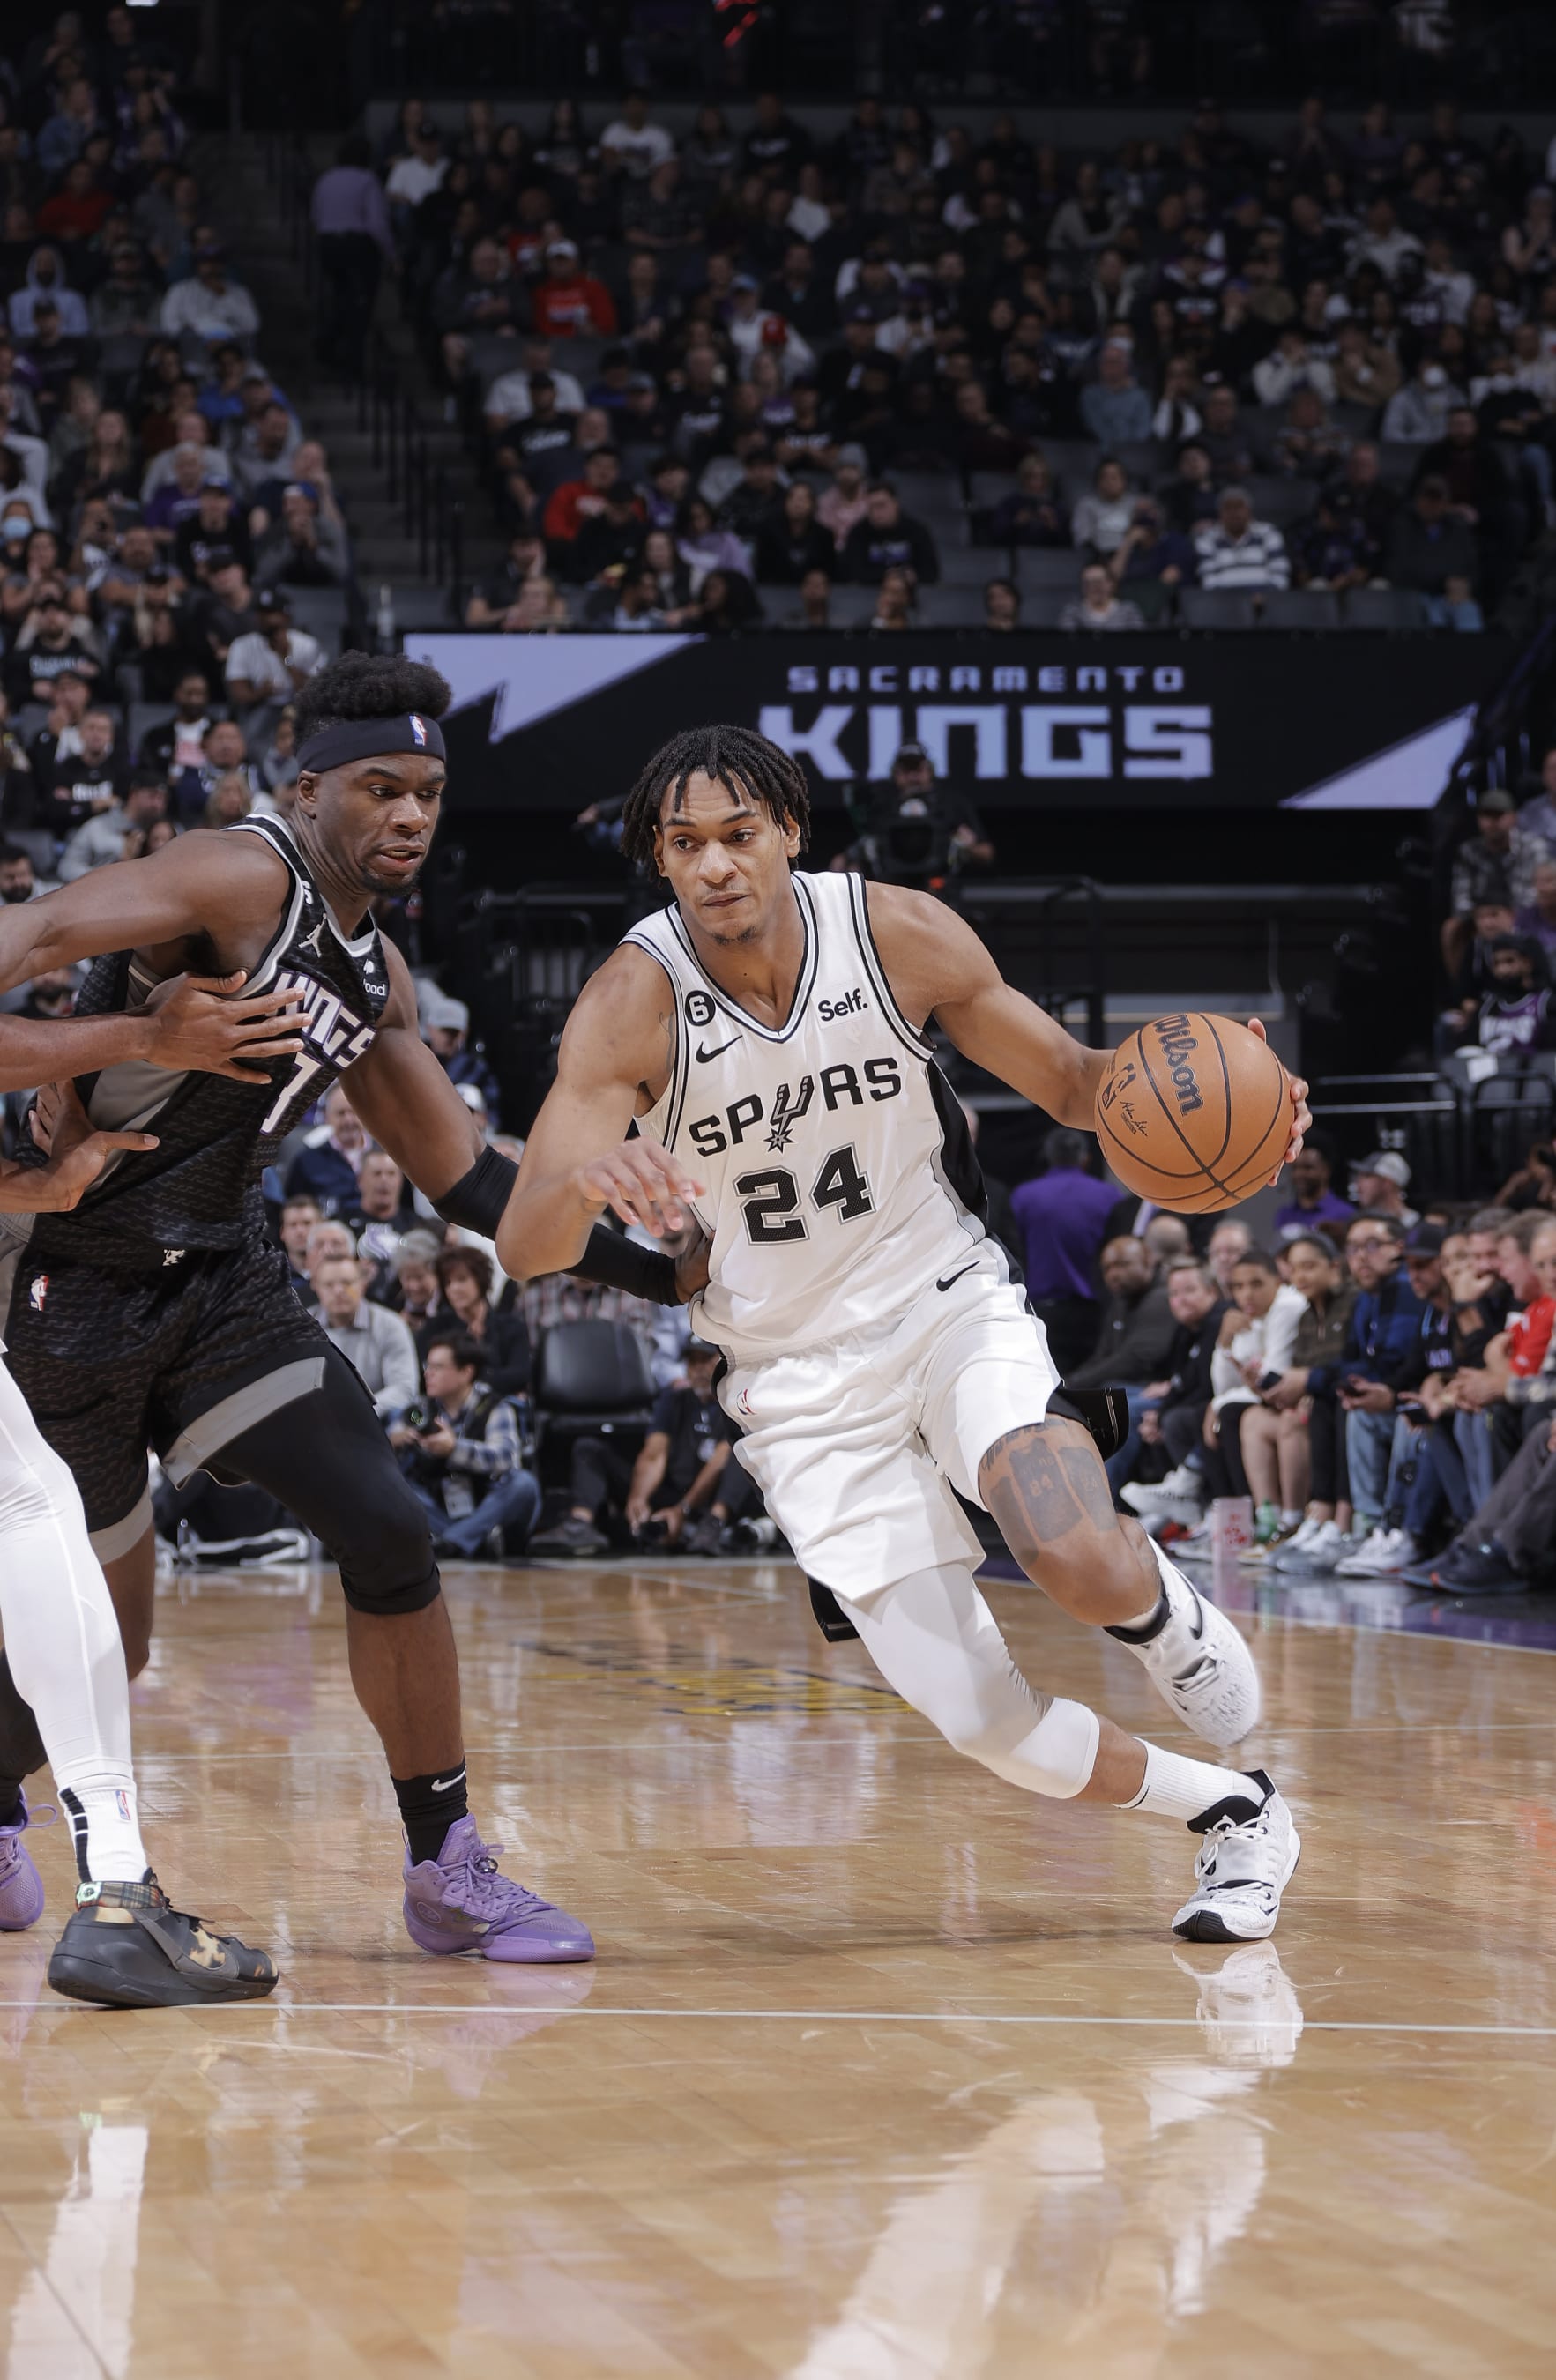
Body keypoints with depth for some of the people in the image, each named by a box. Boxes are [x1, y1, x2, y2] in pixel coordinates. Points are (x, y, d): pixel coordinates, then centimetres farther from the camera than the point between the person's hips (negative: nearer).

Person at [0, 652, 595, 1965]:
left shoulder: (377, 974, 10)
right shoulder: (246, 876, -15)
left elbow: (463, 1175, 15)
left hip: (220, 1279, 7)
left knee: (387, 1531, -9)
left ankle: (450, 1871, 1)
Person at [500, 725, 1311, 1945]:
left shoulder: (901, 933, -13)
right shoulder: (633, 1004, -18)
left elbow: (1071, 1081, 1)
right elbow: (524, 1245, -27)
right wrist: (584, 1183, -51)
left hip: (948, 1300, 0)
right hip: (801, 1376, 0)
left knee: (1084, 1569, -28)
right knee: (981, 1720, -9)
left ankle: (1162, 1603, 11)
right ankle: (1232, 1812, 18)